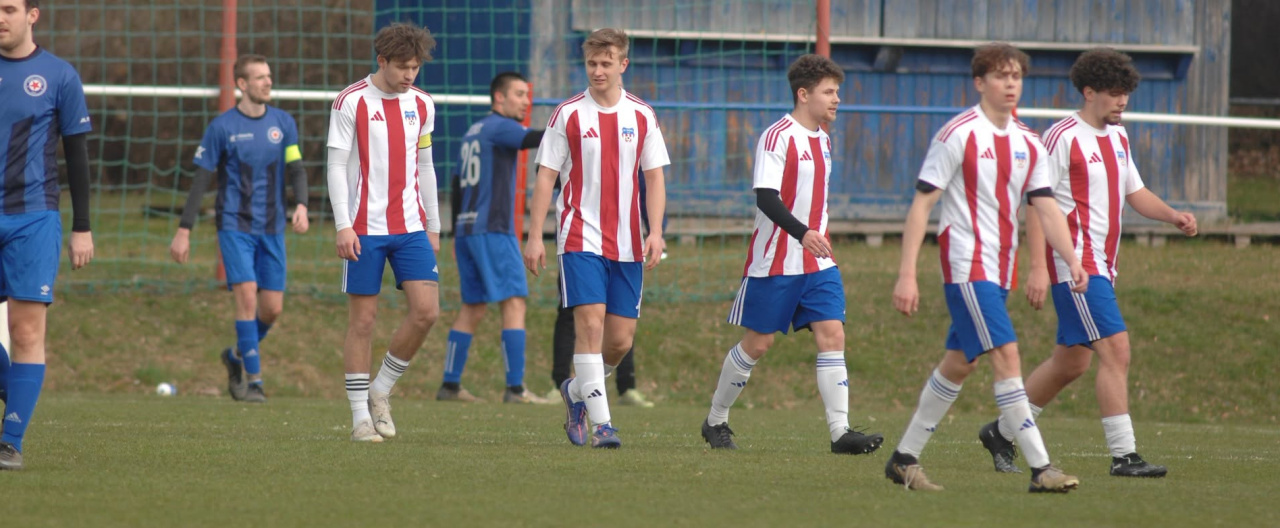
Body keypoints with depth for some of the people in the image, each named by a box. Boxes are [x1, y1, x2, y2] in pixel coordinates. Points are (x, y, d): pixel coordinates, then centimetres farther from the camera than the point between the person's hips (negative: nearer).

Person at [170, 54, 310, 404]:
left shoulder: (283, 123, 7)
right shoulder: (222, 127, -3)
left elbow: (296, 170, 6)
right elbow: (201, 180, -1)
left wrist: (301, 205, -15)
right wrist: (184, 231, -4)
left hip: (271, 230, 4)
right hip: (235, 226, -4)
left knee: (273, 308, 2)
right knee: (247, 295, -16)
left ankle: (237, 355, 30)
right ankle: (253, 380, -9)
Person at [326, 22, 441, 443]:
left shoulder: (421, 105, 10)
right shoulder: (351, 103, -5)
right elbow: (337, 167, -6)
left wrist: (433, 227, 17)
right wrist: (343, 226, -14)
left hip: (411, 227, 4)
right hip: (364, 230, -4)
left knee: (426, 310, -8)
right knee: (363, 320, -1)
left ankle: (381, 391, 10)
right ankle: (361, 416, 6)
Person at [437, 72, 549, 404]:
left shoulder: (472, 133, 20)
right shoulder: (499, 128, -6)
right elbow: (536, 140, -23)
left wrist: (457, 237, 24)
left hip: (466, 230, 9)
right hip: (493, 230, -9)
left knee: (473, 308, 13)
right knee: (514, 302, -10)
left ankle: (450, 385, 12)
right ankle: (515, 388, -17)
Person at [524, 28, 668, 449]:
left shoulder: (641, 116, 7)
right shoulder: (568, 115, 0)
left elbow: (654, 178, 10)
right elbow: (545, 177, 2)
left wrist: (656, 231, -3)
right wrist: (534, 237, -5)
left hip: (627, 243, 3)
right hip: (580, 238, -3)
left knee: (621, 339, 3)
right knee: (590, 323, -16)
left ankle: (577, 391, 31)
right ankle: (601, 423, -17)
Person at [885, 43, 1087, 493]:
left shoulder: (1027, 144, 9)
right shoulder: (958, 135, -10)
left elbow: (1047, 208, 9)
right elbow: (921, 206, -10)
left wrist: (1072, 261, -8)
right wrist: (907, 275, -15)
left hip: (999, 271, 8)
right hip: (966, 265, -8)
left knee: (960, 364, 12)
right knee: (1006, 356, -16)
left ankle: (905, 458, 22)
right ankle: (1040, 468, -19)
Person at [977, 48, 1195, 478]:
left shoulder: (1118, 137, 15)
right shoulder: (1063, 137, -11)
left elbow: (1135, 193, 23)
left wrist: (1173, 216, 3)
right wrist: (1038, 268, -20)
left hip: (1101, 266, 9)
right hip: (1073, 263, -9)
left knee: (1071, 362, 15)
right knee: (1116, 350, -16)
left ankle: (1002, 433, 28)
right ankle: (1124, 455, -16)